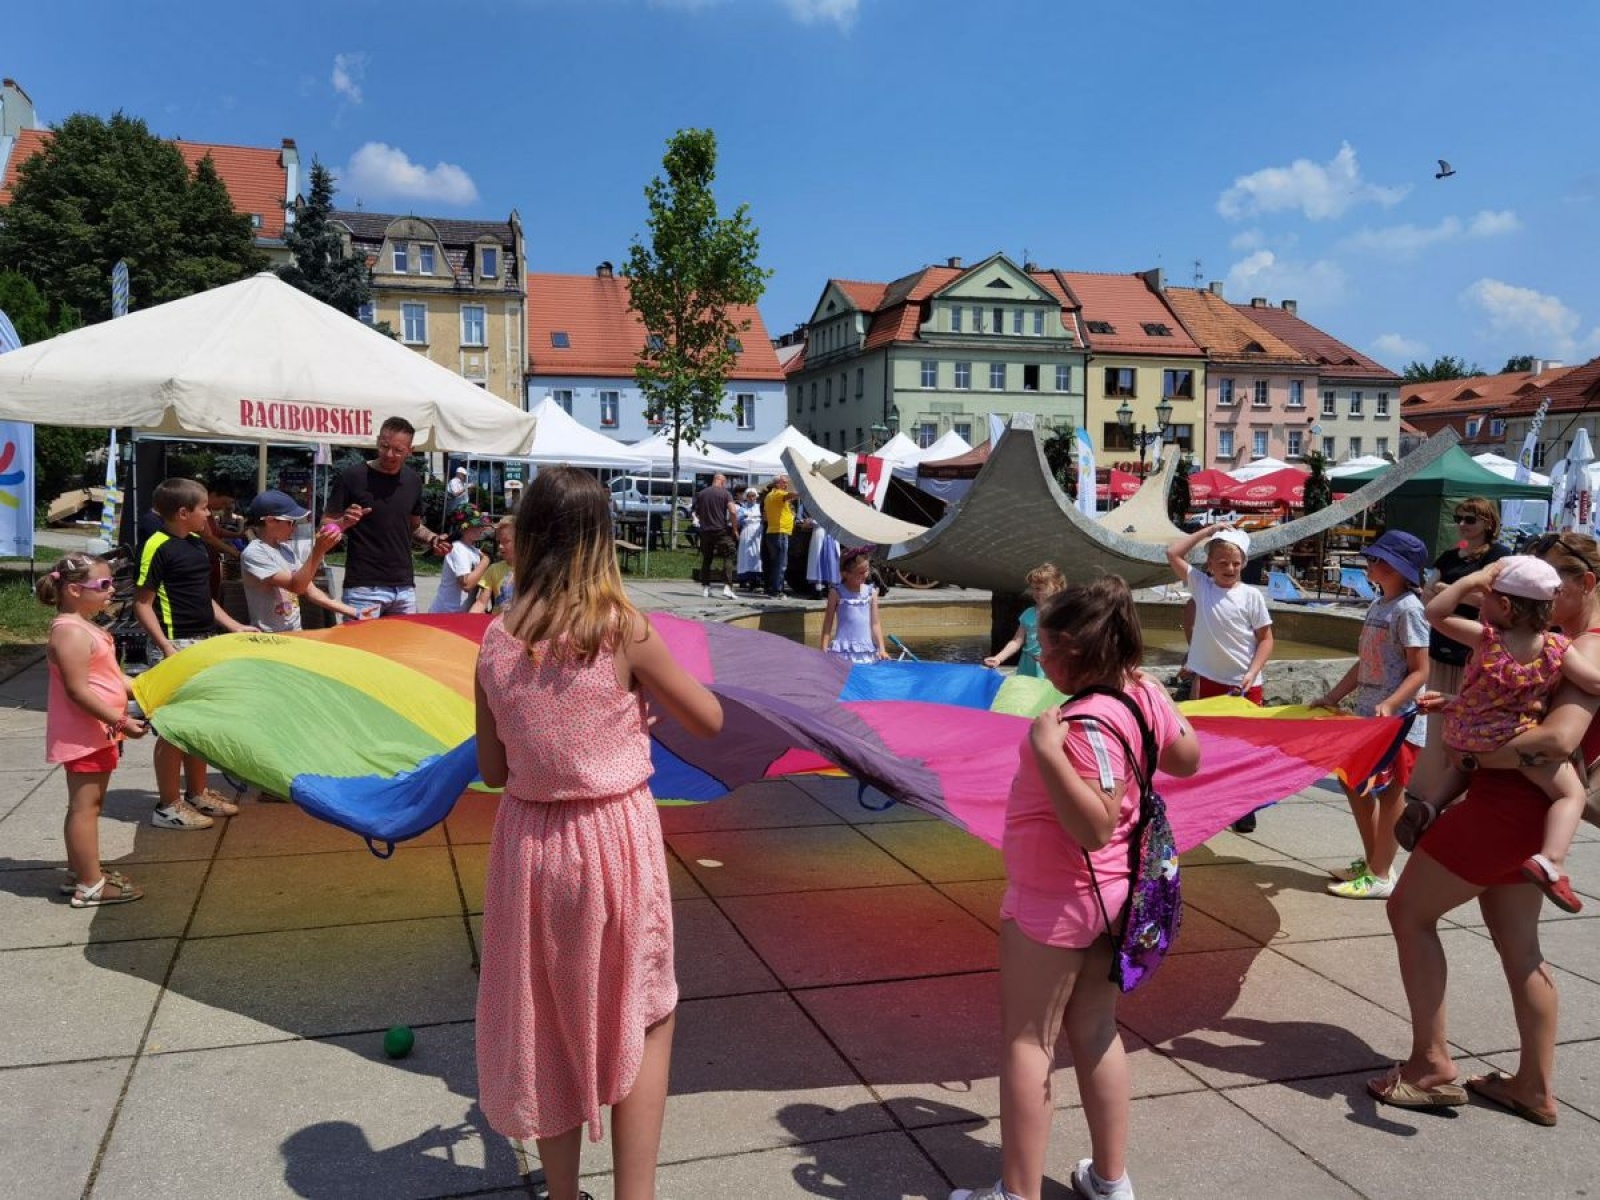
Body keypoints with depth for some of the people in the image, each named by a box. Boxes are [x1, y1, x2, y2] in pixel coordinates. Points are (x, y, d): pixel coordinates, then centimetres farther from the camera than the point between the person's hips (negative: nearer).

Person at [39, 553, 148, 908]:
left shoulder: (86, 628, 14)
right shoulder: (70, 632, -20)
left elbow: (112, 678, 19)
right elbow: (78, 691, -24)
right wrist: (121, 721, -23)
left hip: (98, 732, 11)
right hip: (82, 735, -11)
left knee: (87, 804, 18)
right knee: (85, 806, -4)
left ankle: (79, 871, 29)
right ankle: (89, 886, 2)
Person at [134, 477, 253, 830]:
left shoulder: (197, 544, 11)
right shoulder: (158, 547, -14)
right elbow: (142, 604, -14)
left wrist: (234, 626, 13)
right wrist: (167, 648, -22)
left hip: (203, 643, 9)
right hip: (174, 647, -9)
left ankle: (197, 793, 28)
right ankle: (168, 806, 7)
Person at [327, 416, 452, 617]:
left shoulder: (413, 480, 9)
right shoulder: (352, 476, -6)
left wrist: (432, 539, 1)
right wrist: (344, 523, -23)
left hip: (404, 587, 5)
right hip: (363, 586, -5)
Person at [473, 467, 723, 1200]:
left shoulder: (496, 643, -5)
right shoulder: (626, 632, -14)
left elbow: (492, 769, 3)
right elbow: (709, 720, -3)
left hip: (529, 842, 3)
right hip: (614, 839, -3)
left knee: (548, 1027, 20)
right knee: (644, 1021, 16)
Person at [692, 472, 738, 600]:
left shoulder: (701, 494, 8)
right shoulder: (725, 493, -5)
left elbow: (697, 513, 14)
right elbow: (733, 512, -15)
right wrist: (734, 527, -4)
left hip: (705, 531, 4)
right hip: (722, 531, -4)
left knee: (706, 559, 14)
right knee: (728, 558, 0)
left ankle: (705, 587, 17)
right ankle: (727, 587, -15)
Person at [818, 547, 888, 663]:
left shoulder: (871, 592, 6)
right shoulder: (837, 593, -2)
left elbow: (875, 624, 8)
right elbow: (827, 624, 2)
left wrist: (882, 649, -1)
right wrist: (824, 652, -4)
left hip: (867, 652, 3)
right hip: (844, 652, -3)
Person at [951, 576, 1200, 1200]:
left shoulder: (1090, 721, -28)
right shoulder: (1144, 692, -2)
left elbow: (1095, 827, -33)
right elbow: (1187, 758, 14)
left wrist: (1047, 750, -36)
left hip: (1053, 902, -9)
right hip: (1108, 893, 9)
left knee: (1026, 1041, 6)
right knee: (1094, 1033, 20)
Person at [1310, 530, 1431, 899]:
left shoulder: (1407, 609, -15)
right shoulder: (1378, 605, 11)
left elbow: (1420, 671, -18)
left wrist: (1389, 705, -30)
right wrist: (1332, 697, 13)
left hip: (1397, 721, -9)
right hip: (1367, 716, 9)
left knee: (1389, 795, 0)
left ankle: (1380, 876, 9)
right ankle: (1371, 861, 29)